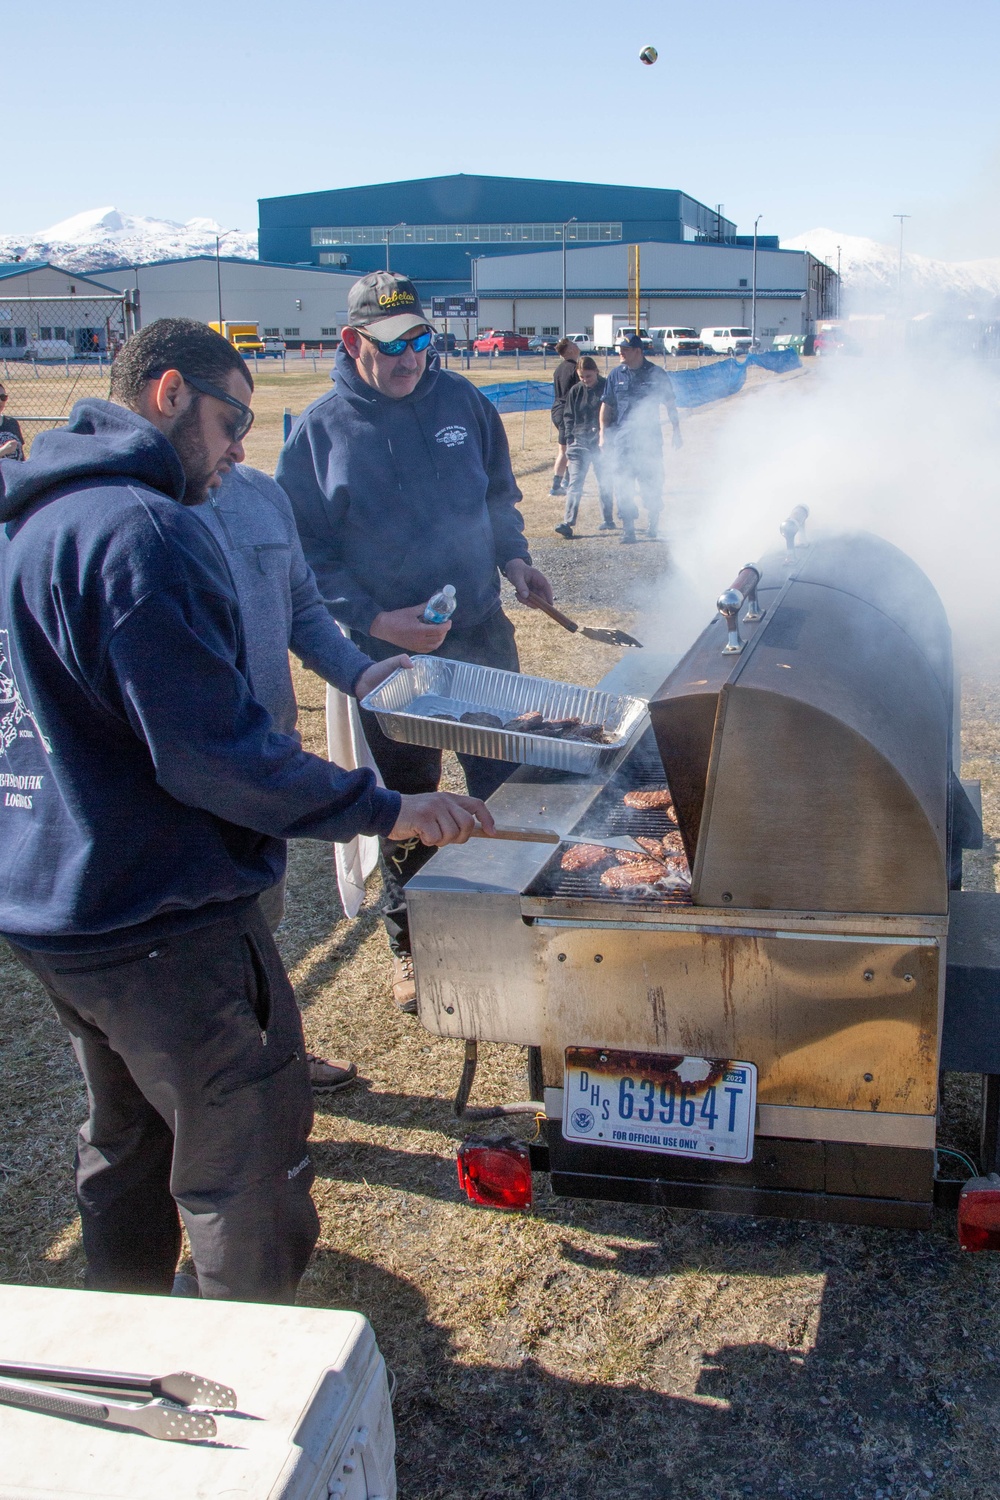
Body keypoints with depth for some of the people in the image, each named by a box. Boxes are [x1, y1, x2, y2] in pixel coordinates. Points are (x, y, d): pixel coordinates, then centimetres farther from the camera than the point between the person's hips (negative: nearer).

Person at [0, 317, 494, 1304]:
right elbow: (212, 752, -26)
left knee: (126, 1139, 26)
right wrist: (387, 811, -18)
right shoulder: (140, 530, -22)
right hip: (162, 926, -10)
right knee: (245, 1162, 6)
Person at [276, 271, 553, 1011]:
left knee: (507, 782, 10)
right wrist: (375, 619, -17)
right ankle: (410, 942, 30)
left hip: (481, 634, 2)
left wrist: (514, 558, -4)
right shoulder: (320, 430, -7)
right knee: (406, 807, 11)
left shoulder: (463, 401, 1)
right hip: (387, 652, -2)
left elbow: (499, 495, 14)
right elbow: (305, 551, -6)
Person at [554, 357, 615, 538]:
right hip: (579, 442, 1)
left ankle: (608, 520, 23)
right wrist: (570, 439, 2)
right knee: (575, 483, -9)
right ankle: (568, 523, -17)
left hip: (602, 443, -1)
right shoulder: (575, 391, 6)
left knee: (605, 483, 10)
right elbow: (568, 417, 12)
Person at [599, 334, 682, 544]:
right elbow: (606, 404, 9)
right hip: (622, 438, 1)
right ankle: (628, 527, 0)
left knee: (651, 483, 4)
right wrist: (603, 433, 1)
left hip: (650, 438, -1)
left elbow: (670, 404, 7)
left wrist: (676, 431, 6)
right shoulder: (616, 374, 5)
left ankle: (653, 522, 24)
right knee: (623, 483, -4)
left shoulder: (656, 374, 1)